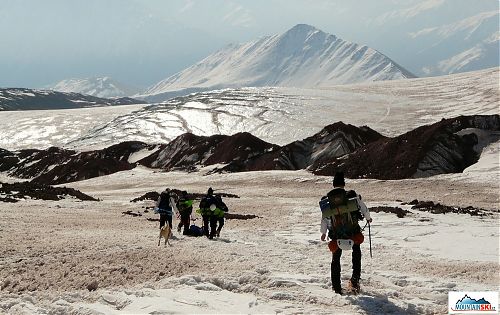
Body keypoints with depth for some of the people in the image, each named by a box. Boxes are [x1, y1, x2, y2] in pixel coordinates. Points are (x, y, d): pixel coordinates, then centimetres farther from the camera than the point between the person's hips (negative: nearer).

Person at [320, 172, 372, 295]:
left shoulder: (326, 200, -3)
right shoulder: (352, 196, -8)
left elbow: (324, 219, 5)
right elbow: (363, 207, 6)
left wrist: (323, 232, 21)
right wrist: (368, 218, 27)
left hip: (336, 235, 1)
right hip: (353, 233, -1)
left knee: (336, 258, 19)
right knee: (356, 252, 28)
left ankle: (336, 288, 18)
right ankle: (355, 278, 16)